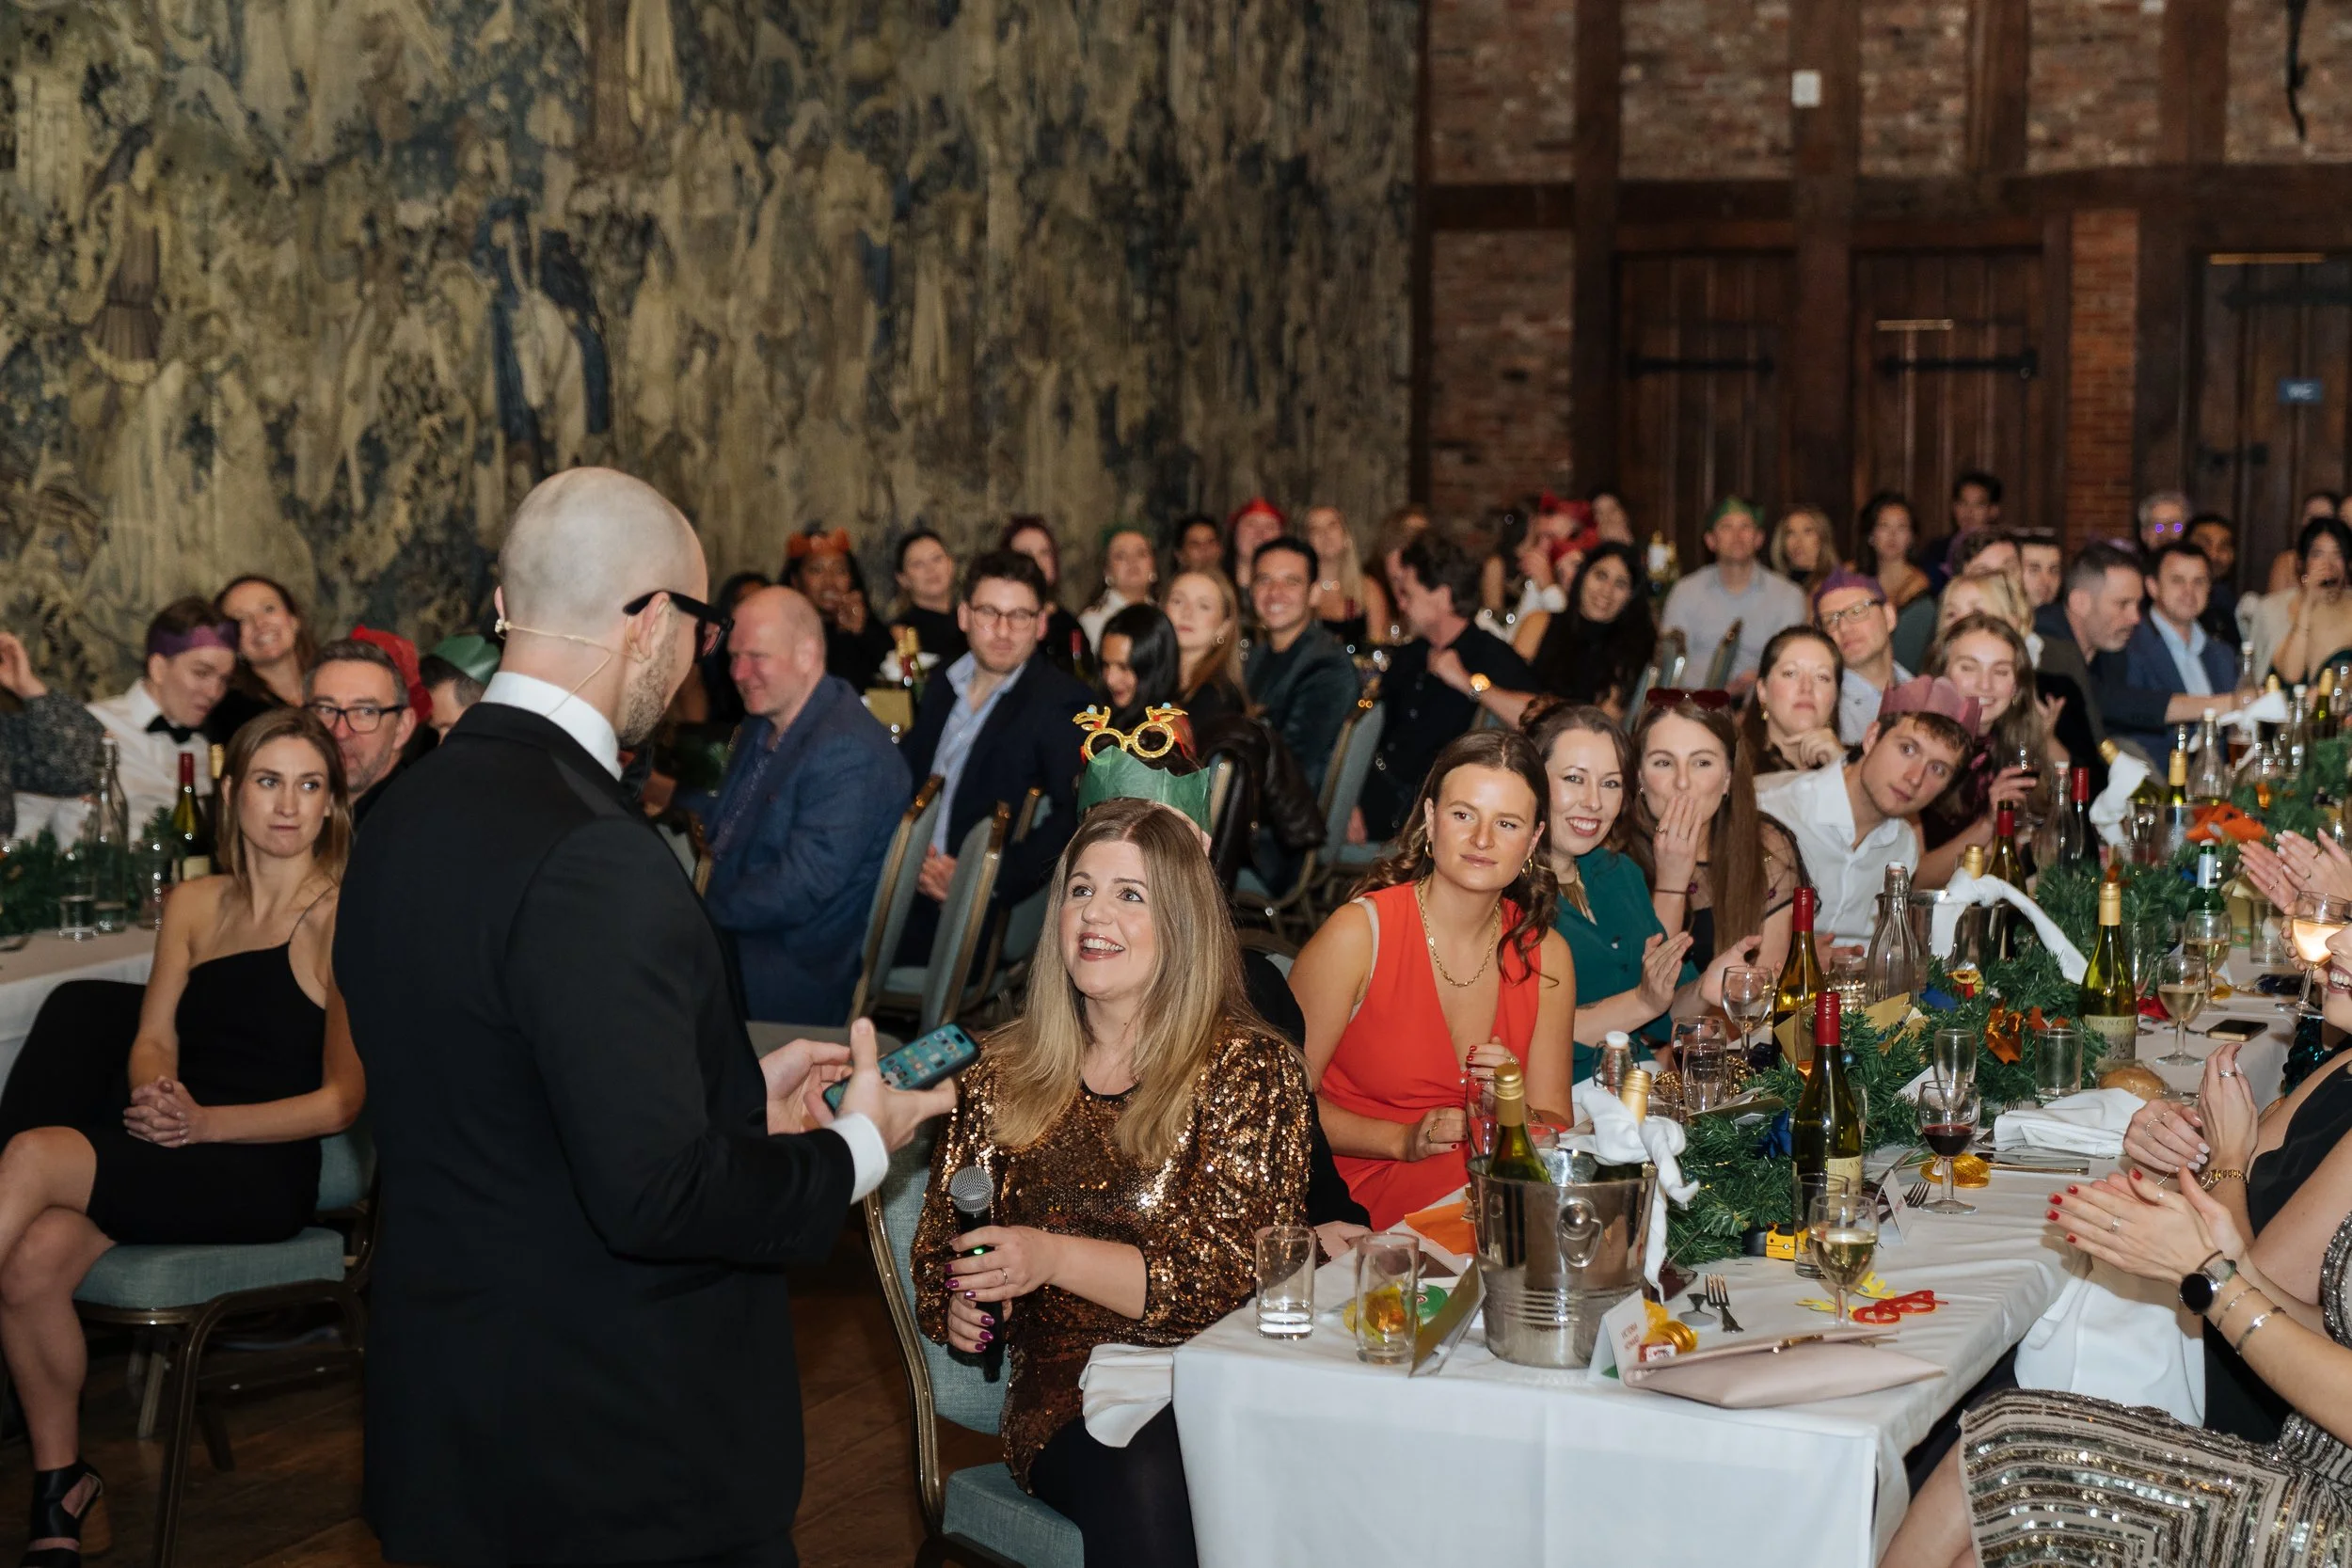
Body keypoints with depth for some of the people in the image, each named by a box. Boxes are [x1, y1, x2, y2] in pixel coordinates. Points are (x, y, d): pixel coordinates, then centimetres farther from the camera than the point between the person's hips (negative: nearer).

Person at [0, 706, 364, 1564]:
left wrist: (206, 1122, -17)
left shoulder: (341, 922, -5)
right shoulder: (194, 904, 15)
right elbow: (154, 1041, 13)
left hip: (266, 1170, -5)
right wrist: (154, 1096, -11)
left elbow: (342, 1100, -7)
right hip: (175, 1138, 5)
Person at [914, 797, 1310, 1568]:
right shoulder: (1003, 1077, 12)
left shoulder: (1249, 1070, 2)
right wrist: (959, 1310, -3)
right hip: (1066, 1395, 1)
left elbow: (1239, 1275, -7)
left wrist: (1056, 1258, -17)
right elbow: (940, 1252, 21)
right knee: (1142, 1484, -35)